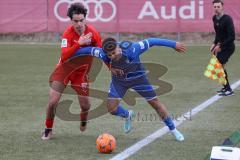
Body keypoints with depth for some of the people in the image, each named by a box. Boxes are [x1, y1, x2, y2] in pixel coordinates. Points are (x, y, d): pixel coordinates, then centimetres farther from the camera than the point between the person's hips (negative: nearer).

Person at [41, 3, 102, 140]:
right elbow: (64, 57, -34)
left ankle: (83, 122, 40)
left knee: (85, 106, 2)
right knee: (53, 101, -11)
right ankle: (48, 130, 13)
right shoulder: (68, 34, -22)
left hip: (81, 72, 2)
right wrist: (79, 43, -43)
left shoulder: (92, 32, -14)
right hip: (64, 68, -2)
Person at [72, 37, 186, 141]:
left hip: (137, 77, -2)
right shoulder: (104, 54, -30)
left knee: (155, 103, -1)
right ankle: (128, 115, 27)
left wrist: (174, 44, -21)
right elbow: (90, 50, -12)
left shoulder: (131, 50, -37)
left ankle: (173, 129, 17)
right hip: (119, 80, 2)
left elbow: (150, 42, -28)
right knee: (111, 108, -9)